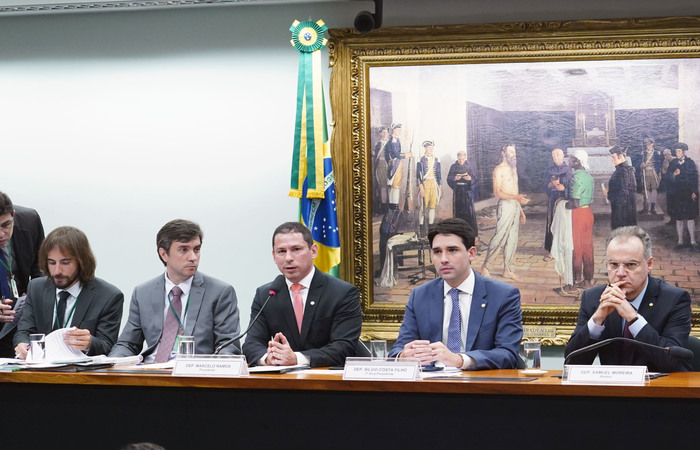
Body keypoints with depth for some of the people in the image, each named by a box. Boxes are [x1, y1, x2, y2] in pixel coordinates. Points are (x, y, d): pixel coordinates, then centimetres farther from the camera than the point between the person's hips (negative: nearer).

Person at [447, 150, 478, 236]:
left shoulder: (469, 166, 7)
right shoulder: (453, 167, 8)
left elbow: (475, 179, 3)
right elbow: (449, 179, 4)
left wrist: (470, 179, -18)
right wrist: (454, 178, -16)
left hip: (467, 191, -1)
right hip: (457, 192, 1)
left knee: (469, 211, -7)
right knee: (458, 212, -2)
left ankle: (473, 234, -5)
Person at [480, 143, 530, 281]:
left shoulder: (513, 169, 17)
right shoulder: (499, 170, -8)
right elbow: (497, 192, -16)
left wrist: (520, 209, 20)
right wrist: (516, 197, -26)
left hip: (515, 206, 8)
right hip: (505, 205, -8)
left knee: (512, 239, 7)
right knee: (500, 237, -11)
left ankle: (508, 270, 11)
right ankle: (485, 266, -3)